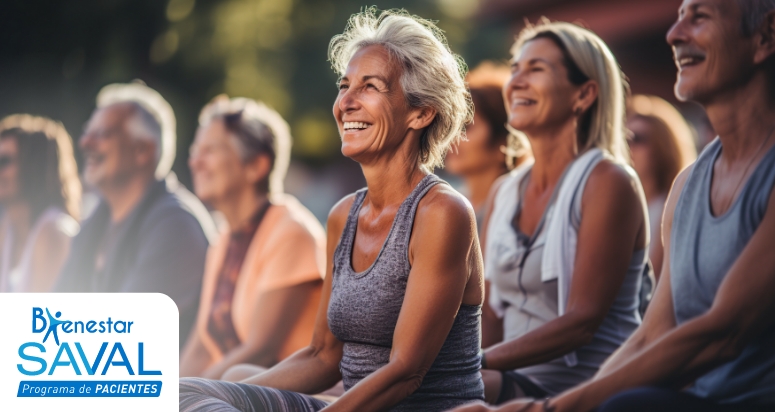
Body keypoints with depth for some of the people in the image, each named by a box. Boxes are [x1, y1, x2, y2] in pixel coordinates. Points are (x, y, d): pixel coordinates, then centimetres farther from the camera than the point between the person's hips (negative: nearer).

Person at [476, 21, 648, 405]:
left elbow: (582, 321, -15)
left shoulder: (607, 183, -7)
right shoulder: (505, 192, 15)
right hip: (520, 386, 7)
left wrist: (478, 362, -23)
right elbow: (488, 316, 14)